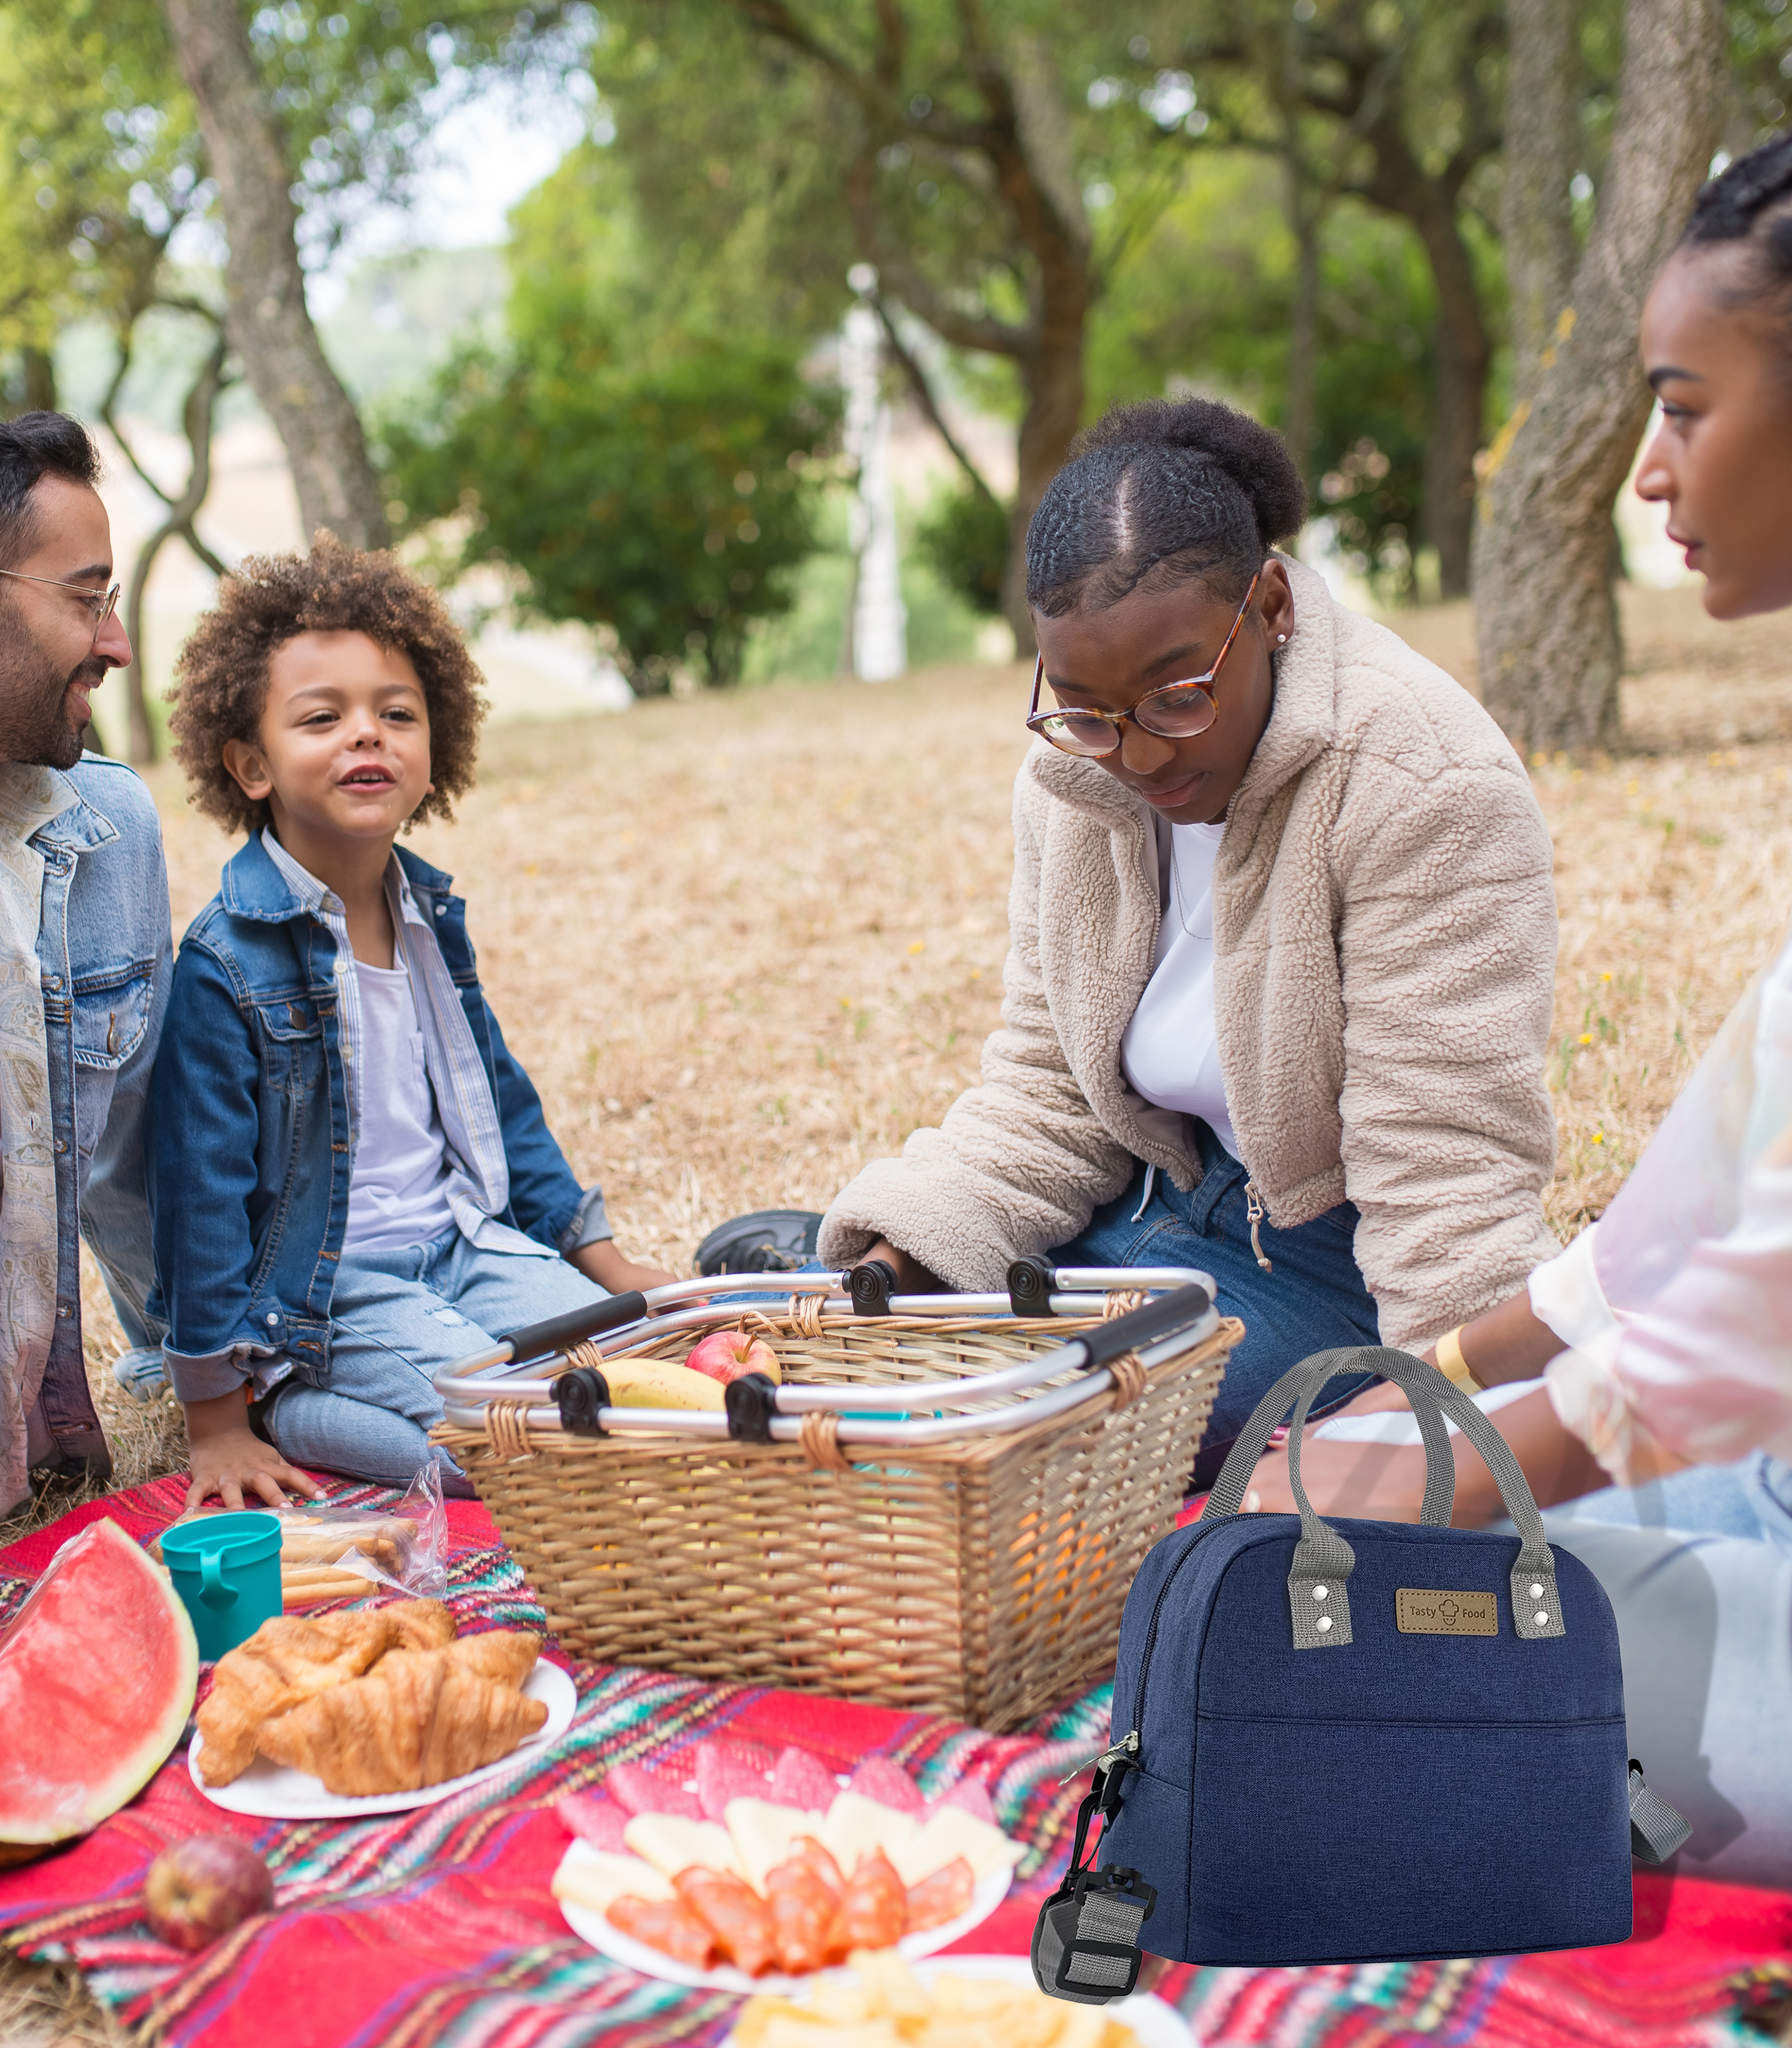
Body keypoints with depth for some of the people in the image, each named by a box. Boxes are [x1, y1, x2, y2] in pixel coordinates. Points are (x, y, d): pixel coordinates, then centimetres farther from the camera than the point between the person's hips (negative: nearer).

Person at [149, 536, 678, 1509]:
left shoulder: (430, 917, 6)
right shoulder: (228, 964, -17)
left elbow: (500, 1105, 18)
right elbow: (201, 1187, -15)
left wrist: (608, 1265, 17)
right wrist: (217, 1420, -14)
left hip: (466, 1247, 7)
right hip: (320, 1298, -7)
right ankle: (290, 1410, -3)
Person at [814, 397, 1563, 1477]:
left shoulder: (1419, 781, -21)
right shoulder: (1072, 776, 0)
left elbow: (1447, 1162, -23)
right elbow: (1048, 1086, 6)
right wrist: (900, 1260, -9)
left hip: (1326, 1257, -6)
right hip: (1152, 1202, 7)